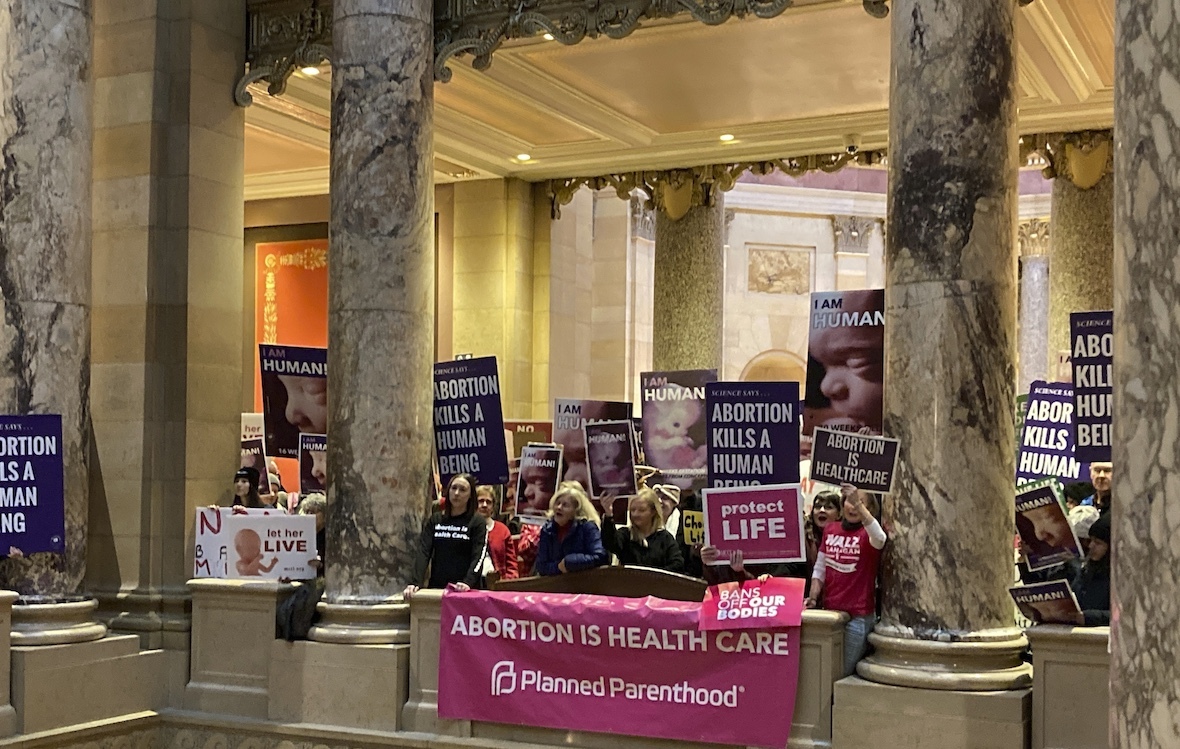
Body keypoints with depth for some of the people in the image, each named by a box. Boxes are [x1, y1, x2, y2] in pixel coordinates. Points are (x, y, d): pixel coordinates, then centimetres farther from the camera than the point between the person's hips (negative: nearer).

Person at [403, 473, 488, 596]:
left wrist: (468, 583, -27)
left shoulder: (478, 522, 1)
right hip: (436, 588, 3)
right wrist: (414, 582, -14)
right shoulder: (435, 520, 11)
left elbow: (478, 556, -9)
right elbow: (423, 552, 1)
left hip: (463, 590, -3)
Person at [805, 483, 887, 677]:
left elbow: (879, 539, -32)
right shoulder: (830, 529, 9)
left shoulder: (868, 533, -7)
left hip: (859, 616, -5)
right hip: (829, 611, 5)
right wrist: (812, 599, 0)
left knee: (844, 672, 0)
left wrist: (859, 505, -42)